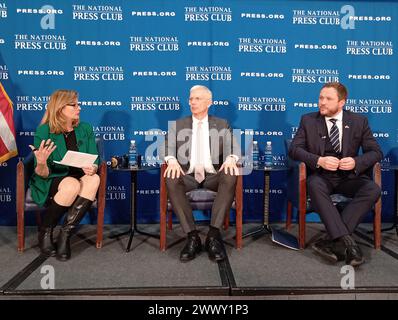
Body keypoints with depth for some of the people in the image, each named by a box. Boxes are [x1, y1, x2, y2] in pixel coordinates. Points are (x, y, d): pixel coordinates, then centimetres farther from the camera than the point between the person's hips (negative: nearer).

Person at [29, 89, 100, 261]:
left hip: (78, 178, 4)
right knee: (72, 185, -35)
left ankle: (65, 233, -21)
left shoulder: (85, 129, 4)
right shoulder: (44, 131, -8)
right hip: (50, 184, -3)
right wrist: (41, 163, -33)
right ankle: (45, 232, -9)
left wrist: (92, 168, -21)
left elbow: (94, 162, 3)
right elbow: (43, 174, -10)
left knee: (94, 179, -29)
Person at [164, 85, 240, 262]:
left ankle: (213, 235, -29)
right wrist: (172, 160, -22)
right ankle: (192, 236, -28)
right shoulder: (177, 125, 15)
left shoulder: (222, 125, 15)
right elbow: (169, 147, 2)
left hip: (214, 175, 0)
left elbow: (232, 146, 2)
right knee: (171, 179, -32)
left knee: (230, 176, -33)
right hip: (187, 175, 0)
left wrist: (231, 158, -23)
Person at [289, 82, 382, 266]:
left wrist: (356, 162, -17)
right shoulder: (308, 120, 5)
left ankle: (334, 241, -28)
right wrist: (319, 161, -20)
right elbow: (294, 149, -2)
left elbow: (375, 152, 5)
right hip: (321, 176, -1)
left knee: (373, 189, -29)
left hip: (349, 176, 2)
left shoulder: (359, 121, 7)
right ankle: (346, 241, -36)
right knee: (314, 185, -36)